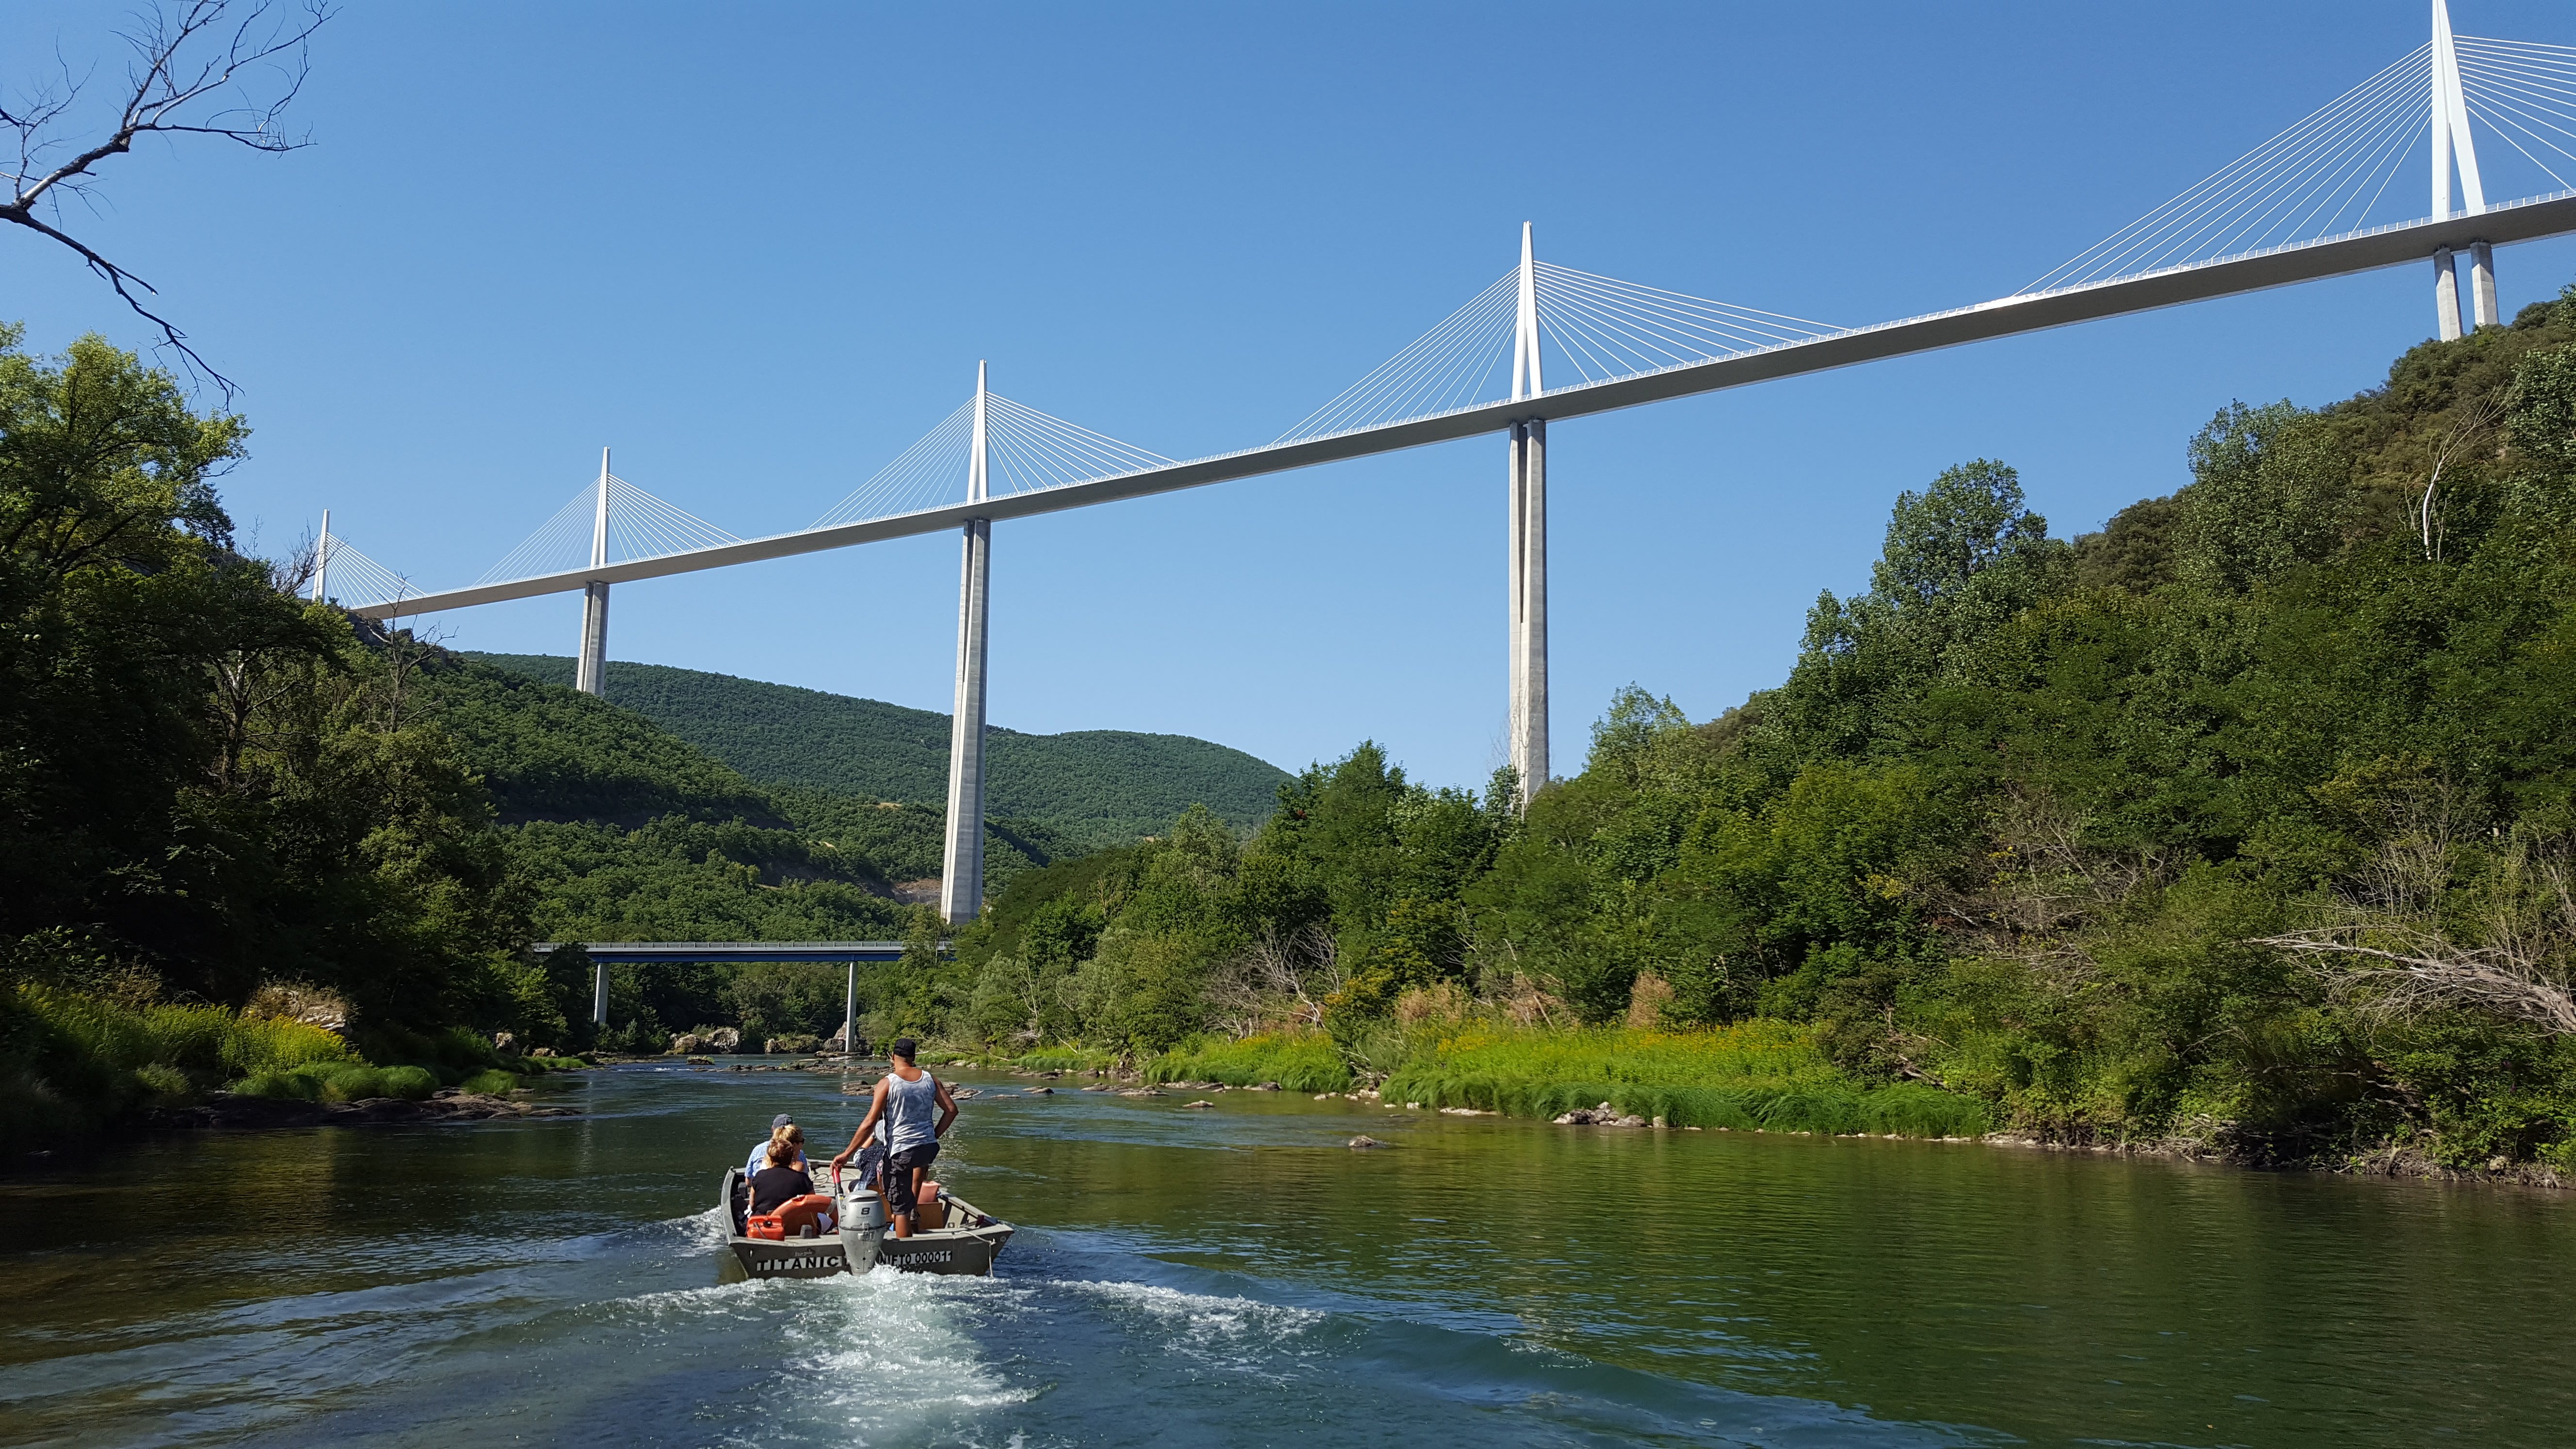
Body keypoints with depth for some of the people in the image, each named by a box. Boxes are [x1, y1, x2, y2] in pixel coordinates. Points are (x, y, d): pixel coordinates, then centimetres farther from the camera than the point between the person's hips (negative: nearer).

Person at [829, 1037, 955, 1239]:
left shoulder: (887, 1083, -8)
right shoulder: (930, 1079, 4)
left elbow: (870, 1123, -12)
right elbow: (951, 1110, 3)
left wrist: (846, 1154, -7)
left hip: (900, 1152, -5)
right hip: (929, 1147, 5)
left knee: (900, 1208, 3)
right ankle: (915, 1207, 43)